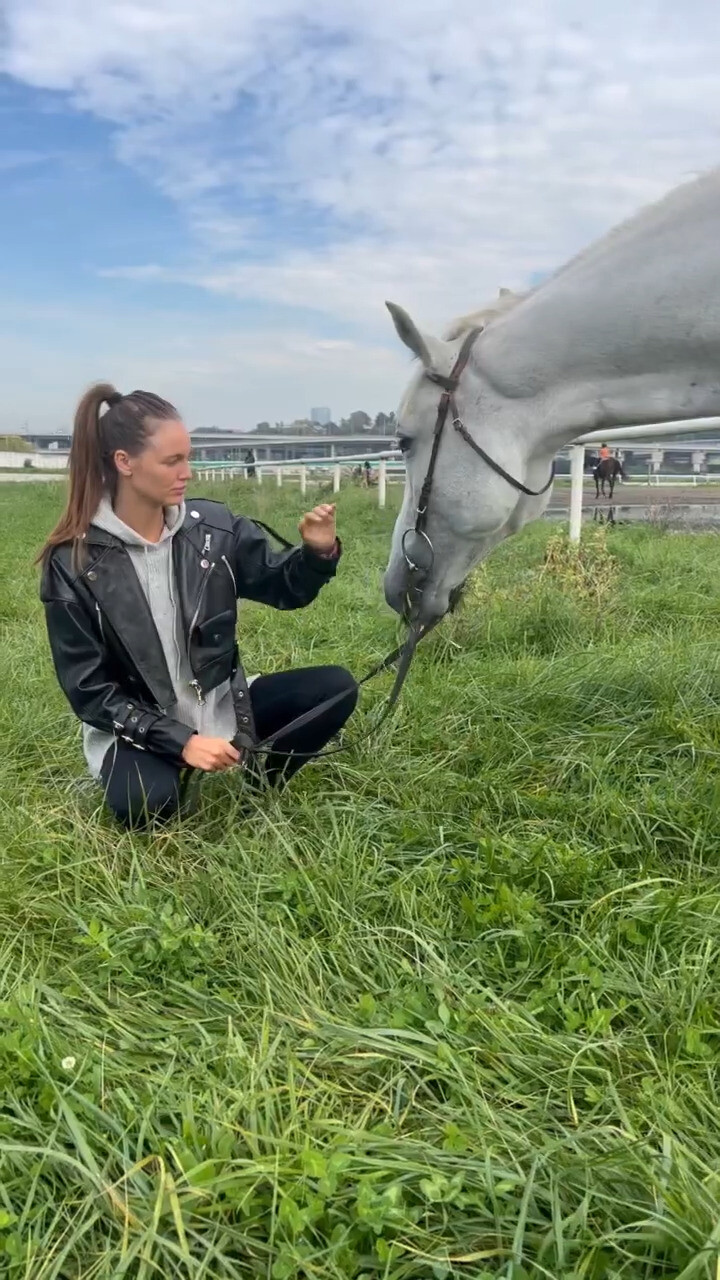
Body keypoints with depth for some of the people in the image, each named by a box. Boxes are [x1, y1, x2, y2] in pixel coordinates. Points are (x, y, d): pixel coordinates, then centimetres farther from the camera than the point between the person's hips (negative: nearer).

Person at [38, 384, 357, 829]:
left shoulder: (214, 526, -8)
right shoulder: (73, 562, -15)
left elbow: (283, 587, 4)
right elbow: (87, 688, -13)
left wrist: (317, 553, -21)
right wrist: (179, 741, -22)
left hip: (221, 703, 4)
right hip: (139, 727, -3)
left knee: (336, 688, -14)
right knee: (144, 804, -34)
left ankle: (263, 785, 9)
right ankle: (176, 774, 4)